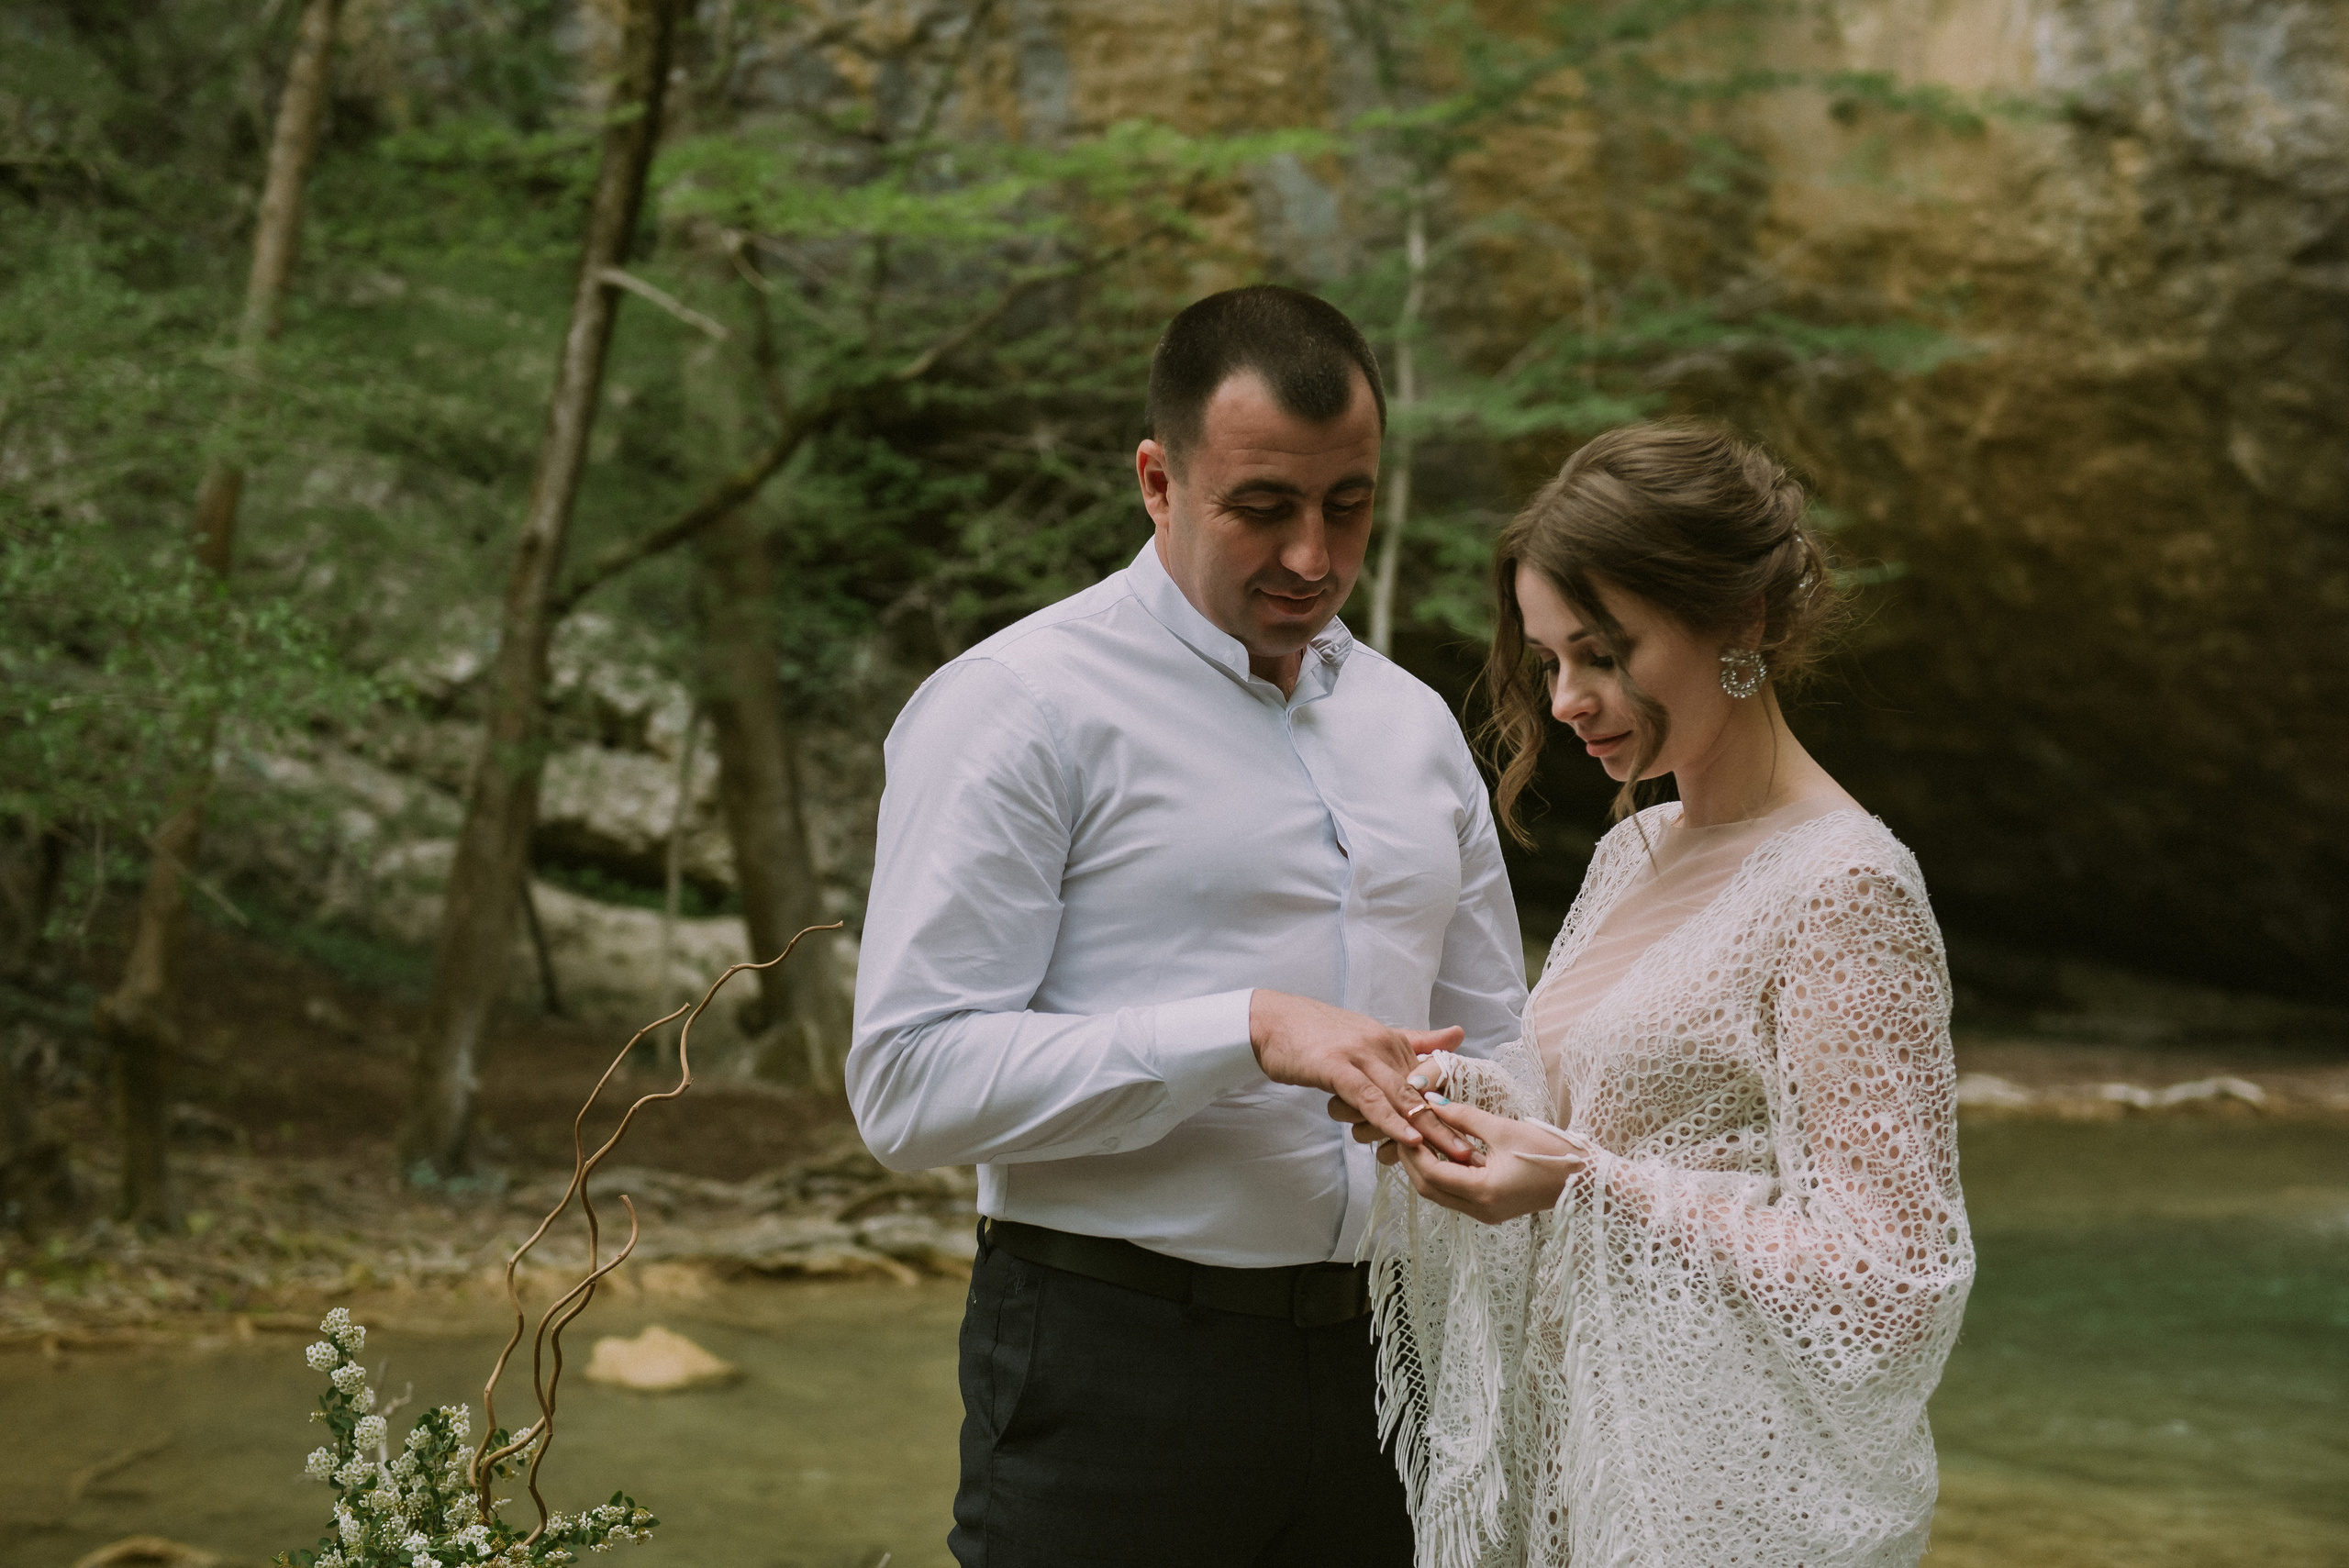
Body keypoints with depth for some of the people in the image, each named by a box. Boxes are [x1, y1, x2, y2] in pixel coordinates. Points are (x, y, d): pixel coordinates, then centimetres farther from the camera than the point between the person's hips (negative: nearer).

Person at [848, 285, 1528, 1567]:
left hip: (1373, 1360, 6)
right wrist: (1246, 1031, -22)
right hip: (1114, 1380, -6)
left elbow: (1492, 1058, 23)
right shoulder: (1016, 709, -7)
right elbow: (910, 1081, -15)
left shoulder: (1412, 726, 15)